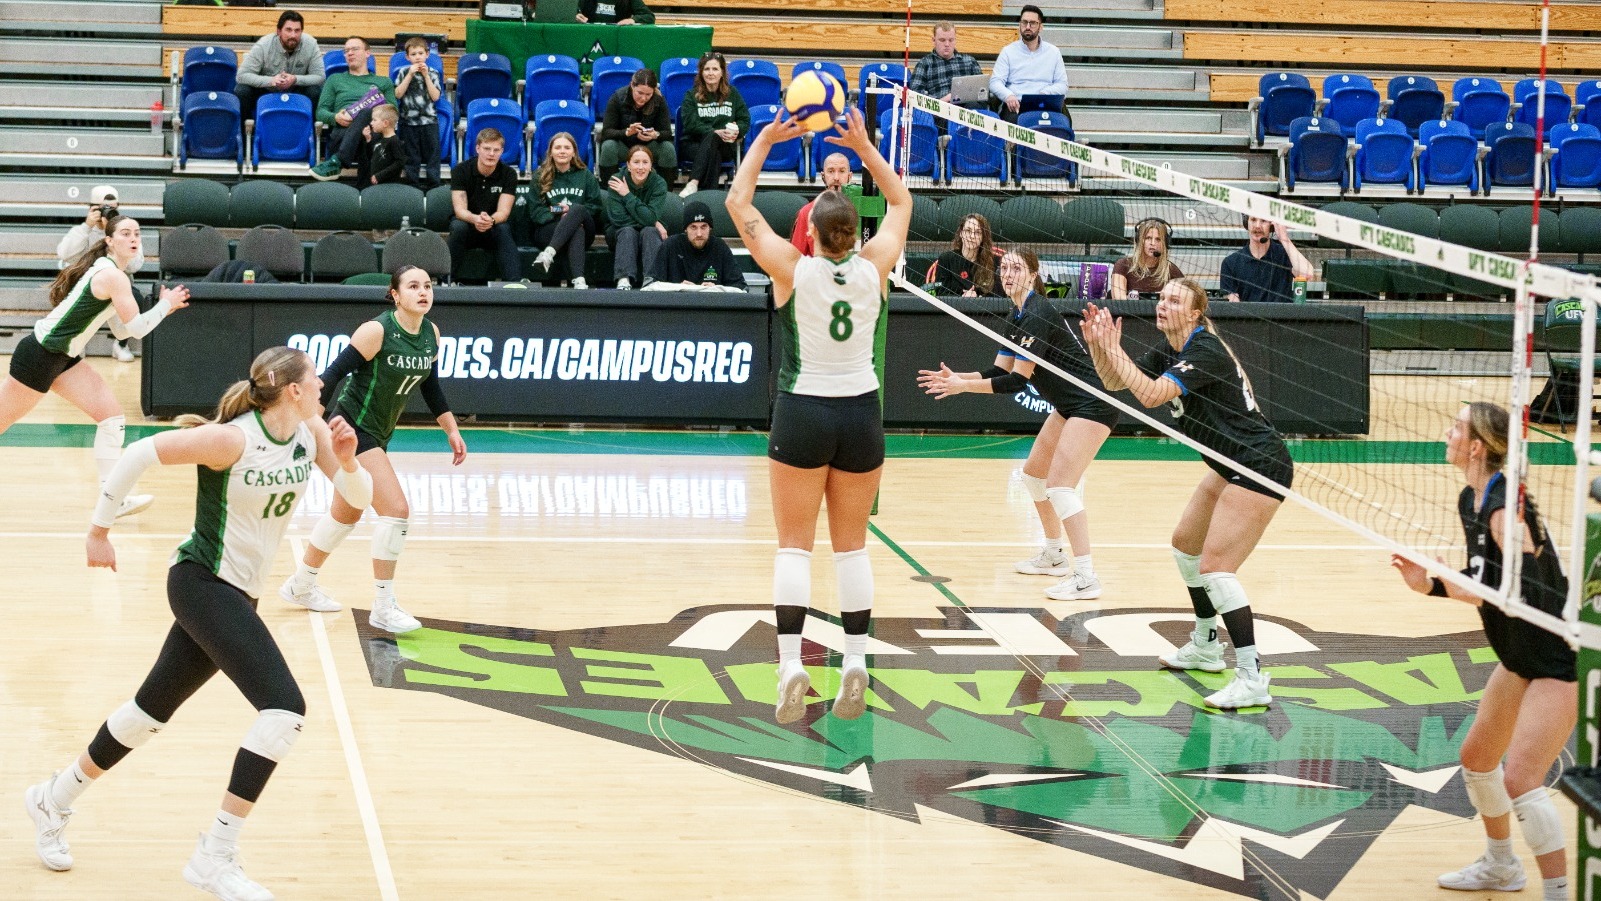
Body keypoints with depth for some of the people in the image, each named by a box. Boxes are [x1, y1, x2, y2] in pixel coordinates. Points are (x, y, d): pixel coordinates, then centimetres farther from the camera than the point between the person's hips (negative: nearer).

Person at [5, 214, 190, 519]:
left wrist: (163, 309, 7)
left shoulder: (112, 272, 9)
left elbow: (122, 329, 14)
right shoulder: (113, 276, -20)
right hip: (39, 354, -10)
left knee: (112, 417, 1)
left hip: (64, 357, 10)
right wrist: (166, 304, -6)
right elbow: (136, 329, -20)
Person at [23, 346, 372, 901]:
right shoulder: (232, 439, -21)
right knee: (284, 708, -19)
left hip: (236, 597, 8)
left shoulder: (311, 434, -1)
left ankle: (55, 801, 39)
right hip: (203, 584, -8)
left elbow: (358, 497, 6)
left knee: (154, 709, 20)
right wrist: (99, 530, -10)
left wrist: (348, 463, -16)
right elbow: (138, 455, -17)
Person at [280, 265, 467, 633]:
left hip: (376, 434, 9)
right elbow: (334, 373, -21)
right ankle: (383, 607, -8)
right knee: (396, 510, -16)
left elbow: (430, 386, 15)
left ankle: (301, 586, 38)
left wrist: (452, 431, 16)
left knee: (347, 513, 21)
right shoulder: (376, 331, -21)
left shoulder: (431, 333, 2)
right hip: (353, 429, -9)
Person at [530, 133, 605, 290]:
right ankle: (578, 280, -56)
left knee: (578, 210, -35)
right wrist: (560, 216, -17)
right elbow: (535, 212, 1)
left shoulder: (585, 176, 15)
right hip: (547, 231, -2)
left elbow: (596, 208, 6)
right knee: (577, 231, -37)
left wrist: (571, 210, -12)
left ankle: (549, 253, -49)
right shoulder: (540, 176, 11)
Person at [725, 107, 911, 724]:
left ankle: (791, 664, -12)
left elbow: (737, 201, -1)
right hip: (861, 415, 2)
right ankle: (855, 663, 4)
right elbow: (901, 202, 13)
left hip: (802, 413, -2)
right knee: (852, 544, 10)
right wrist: (864, 146, 12)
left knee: (794, 544, 0)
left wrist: (765, 141, 5)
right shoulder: (874, 267, -5)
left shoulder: (792, 269, -11)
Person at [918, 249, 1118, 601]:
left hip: (1092, 405, -11)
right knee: (1034, 473, 19)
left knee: (1060, 485, -17)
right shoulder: (1016, 316, 9)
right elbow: (1000, 372, 10)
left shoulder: (1038, 315, -21)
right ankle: (1054, 556, 33)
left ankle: (1086, 577, -20)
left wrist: (964, 386, -21)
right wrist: (956, 377, -3)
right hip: (1069, 405, 11)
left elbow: (1017, 381, -23)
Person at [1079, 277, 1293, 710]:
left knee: (1215, 566, -18)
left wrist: (1113, 349, -28)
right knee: (1185, 545, 23)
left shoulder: (1204, 351, -21)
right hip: (1231, 467, 11)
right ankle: (1206, 646, 40)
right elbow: (1115, 382, 11)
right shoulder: (1169, 349, 7)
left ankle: (1253, 680, -19)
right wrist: (1097, 346, -7)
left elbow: (1151, 394, -33)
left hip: (1261, 467, -11)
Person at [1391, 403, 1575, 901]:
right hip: (1521, 657, 10)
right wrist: (1433, 583, -5)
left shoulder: (1504, 509, -26)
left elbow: (1525, 595, -31)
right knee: (1476, 757, 21)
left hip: (1561, 662, -10)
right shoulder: (1471, 501, 2)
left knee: (1520, 780, -17)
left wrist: (1438, 587, -30)